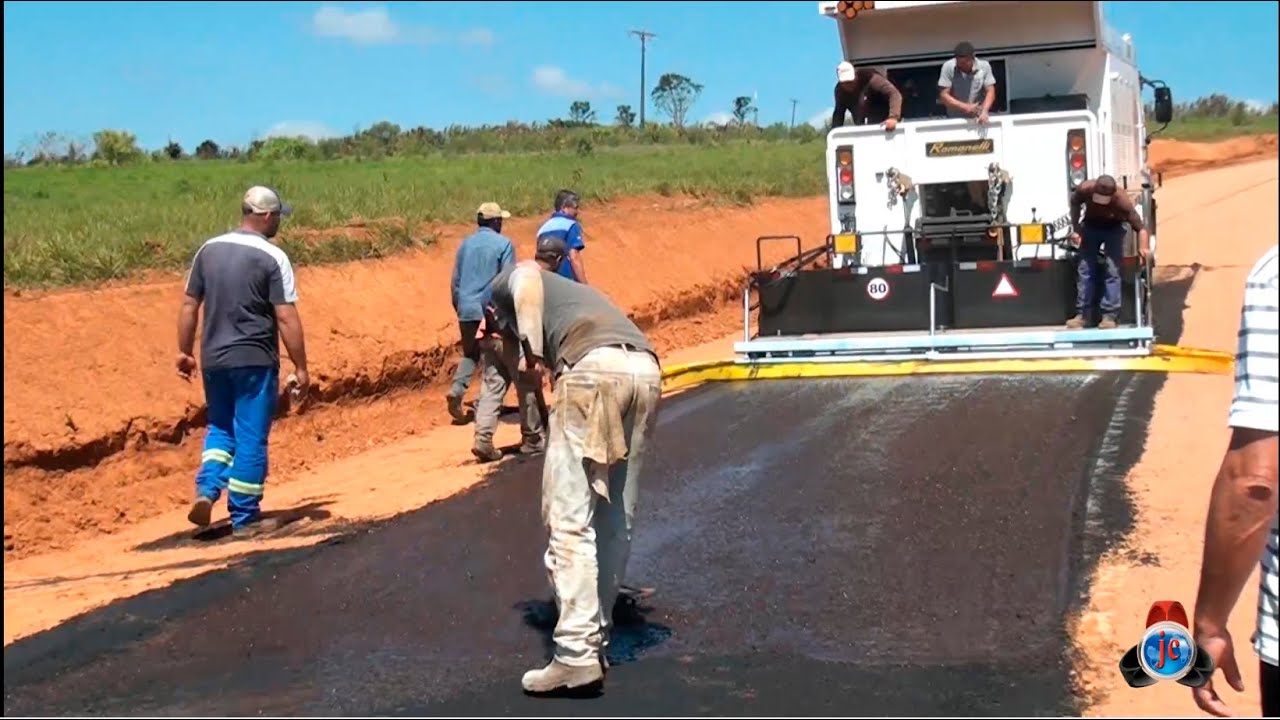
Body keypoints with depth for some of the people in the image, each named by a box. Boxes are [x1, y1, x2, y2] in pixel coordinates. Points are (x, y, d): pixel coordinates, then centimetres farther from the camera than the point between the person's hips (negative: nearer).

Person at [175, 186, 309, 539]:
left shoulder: (209, 250, 5)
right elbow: (287, 318, -13)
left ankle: (206, 490, 2)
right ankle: (244, 518, 10)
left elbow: (189, 305, 8)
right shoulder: (273, 258, -10)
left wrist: (184, 351, 17)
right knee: (251, 438, 4)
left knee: (220, 428, 22)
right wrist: (300, 366, -7)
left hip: (214, 360, 5)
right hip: (254, 361, -5)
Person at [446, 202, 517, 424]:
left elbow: (456, 281, 14)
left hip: (466, 309, 4)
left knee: (470, 354, 15)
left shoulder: (466, 243, 10)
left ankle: (457, 390, -8)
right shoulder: (504, 244, -5)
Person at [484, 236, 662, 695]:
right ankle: (597, 637, 24)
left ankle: (576, 653, -9)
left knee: (569, 517, -5)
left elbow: (527, 279, 1)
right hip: (645, 370, 7)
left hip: (594, 366, -7)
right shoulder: (573, 291, 43)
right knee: (616, 519, 16)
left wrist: (533, 351, 1)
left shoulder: (508, 282, 29)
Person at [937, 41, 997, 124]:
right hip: (955, 120, -1)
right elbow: (943, 96, -10)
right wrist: (965, 107, -21)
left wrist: (984, 111, -21)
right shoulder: (948, 67, -8)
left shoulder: (984, 66, -3)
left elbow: (990, 92, -3)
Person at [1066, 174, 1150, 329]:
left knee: (1112, 270, -14)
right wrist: (1075, 229, -10)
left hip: (1114, 228, -2)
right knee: (1084, 269, -1)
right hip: (1090, 226, 3)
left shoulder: (1122, 201, -37)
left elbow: (1140, 228, -33)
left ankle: (1109, 315, -12)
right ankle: (1081, 314, 4)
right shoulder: (1085, 189, -31)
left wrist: (1143, 248, -47)